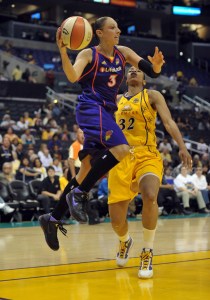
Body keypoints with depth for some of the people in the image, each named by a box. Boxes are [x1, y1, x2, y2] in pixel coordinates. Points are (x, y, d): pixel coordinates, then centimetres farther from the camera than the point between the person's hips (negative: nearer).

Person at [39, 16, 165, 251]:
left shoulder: (122, 53, 12)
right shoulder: (88, 54, -4)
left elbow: (151, 71, 4)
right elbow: (73, 77, -21)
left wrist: (156, 65, -20)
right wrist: (63, 51, -35)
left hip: (107, 112, 7)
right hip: (91, 108, -7)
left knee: (87, 171, 5)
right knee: (121, 148, -30)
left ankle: (53, 219, 13)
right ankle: (78, 194, -21)